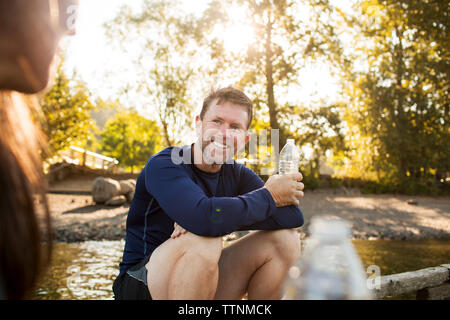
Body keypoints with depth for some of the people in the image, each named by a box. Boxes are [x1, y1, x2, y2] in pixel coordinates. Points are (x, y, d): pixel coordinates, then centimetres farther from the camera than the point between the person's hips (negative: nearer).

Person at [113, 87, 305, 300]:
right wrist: (270, 196, -22)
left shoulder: (237, 174, -1)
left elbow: (294, 216, -14)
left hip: (201, 280, 6)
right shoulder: (163, 165, -19)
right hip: (141, 286, -5)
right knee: (203, 240, -36)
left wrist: (223, 217, -27)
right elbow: (206, 219, -38)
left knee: (284, 237, -8)